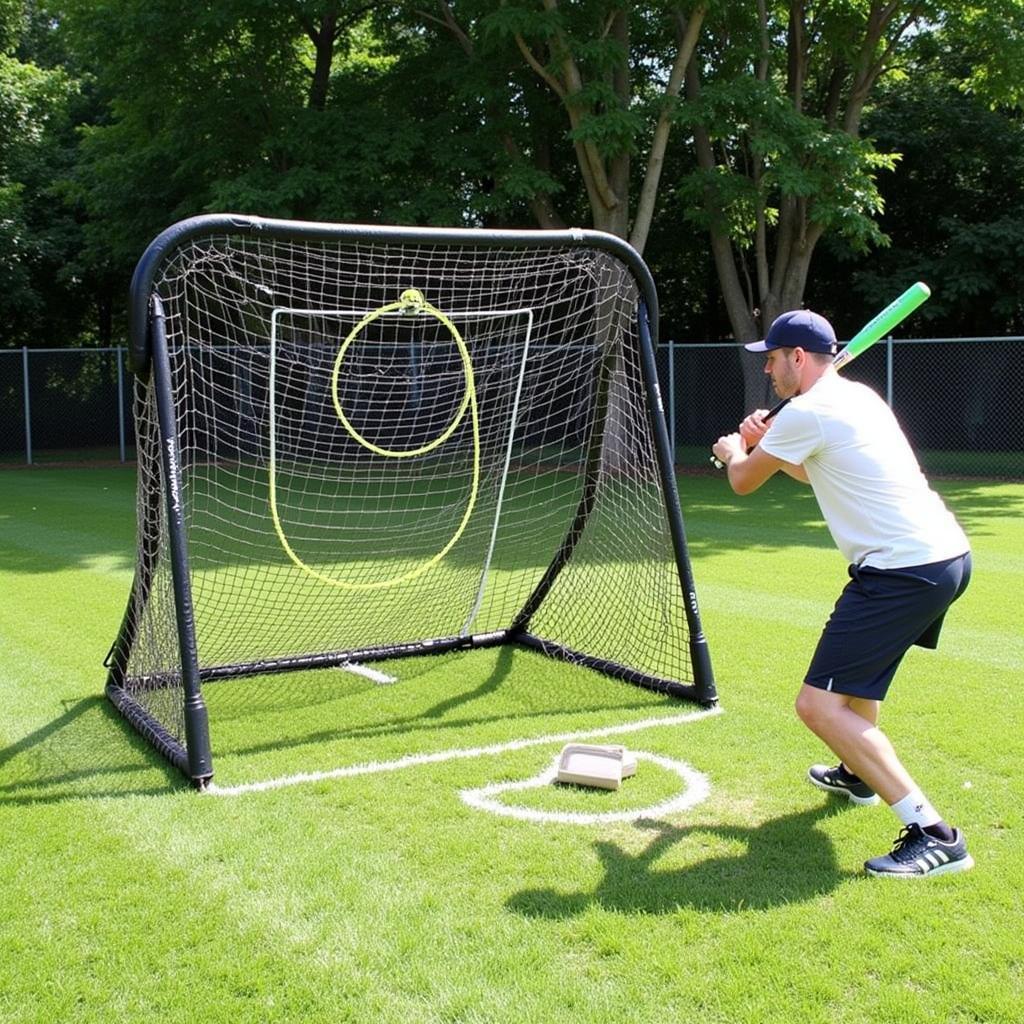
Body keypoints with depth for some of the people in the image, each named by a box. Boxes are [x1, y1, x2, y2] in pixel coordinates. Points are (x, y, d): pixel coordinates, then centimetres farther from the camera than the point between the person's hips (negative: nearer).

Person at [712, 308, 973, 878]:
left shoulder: (806, 412, -11)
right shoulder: (858, 396, 17)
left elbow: (744, 483, 4)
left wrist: (734, 452, 26)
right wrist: (766, 445, 26)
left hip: (904, 570, -10)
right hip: (949, 554, 10)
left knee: (820, 704, -13)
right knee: (856, 652, 35)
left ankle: (932, 835, -16)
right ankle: (858, 773, 52)